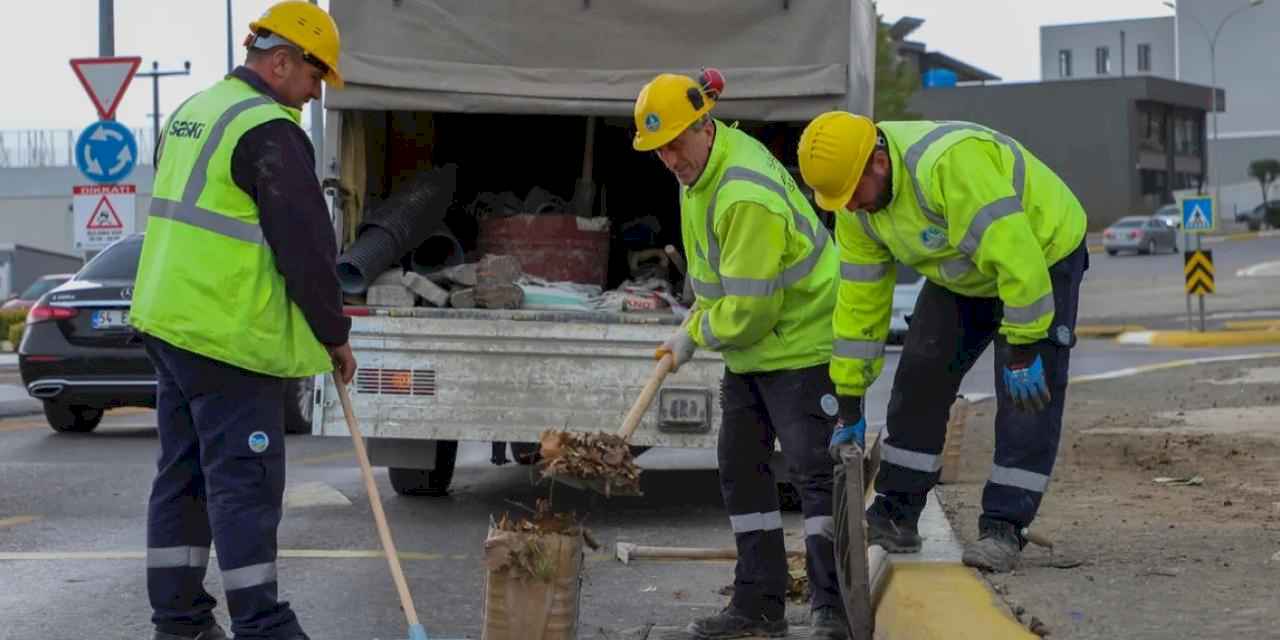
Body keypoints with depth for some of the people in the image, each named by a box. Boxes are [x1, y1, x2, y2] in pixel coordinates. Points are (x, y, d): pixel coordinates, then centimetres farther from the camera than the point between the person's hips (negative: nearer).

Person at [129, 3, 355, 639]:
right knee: (244, 480, -7)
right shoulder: (270, 132, -15)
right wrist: (335, 335, -4)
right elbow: (305, 245, -15)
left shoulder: (188, 115, 16)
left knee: (183, 472, 13)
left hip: (168, 321, 9)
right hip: (231, 336, -9)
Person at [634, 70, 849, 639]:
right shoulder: (701, 167, 4)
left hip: (802, 341, -11)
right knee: (740, 466, 10)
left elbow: (749, 307, -26)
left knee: (814, 470, -8)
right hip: (750, 345, 11)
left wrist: (694, 336, -10)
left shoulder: (747, 196, -28)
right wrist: (694, 325, 12)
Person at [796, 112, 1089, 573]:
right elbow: (859, 298, -5)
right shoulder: (855, 207, -12)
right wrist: (849, 403, -4)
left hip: (1042, 253, -7)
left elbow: (1014, 253, -39)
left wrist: (1023, 350, -33)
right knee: (920, 376, 1)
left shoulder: (949, 162, -40)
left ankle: (1003, 528, -6)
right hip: (963, 276, 7)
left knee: (1027, 397, -12)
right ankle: (896, 517, 8)